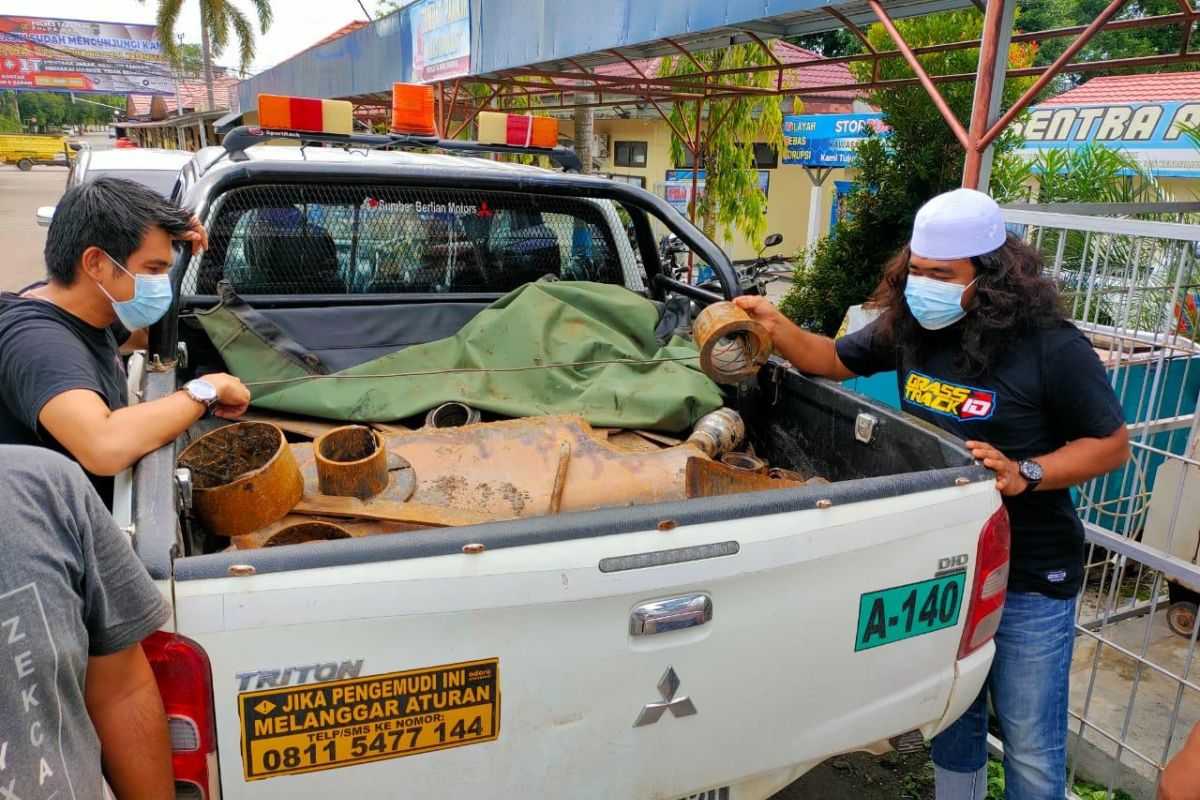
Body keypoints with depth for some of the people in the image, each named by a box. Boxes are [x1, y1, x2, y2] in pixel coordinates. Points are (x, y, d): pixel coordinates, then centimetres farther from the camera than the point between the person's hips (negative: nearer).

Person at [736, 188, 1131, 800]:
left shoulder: (1051, 348, -18)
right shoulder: (909, 329, -3)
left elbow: (1111, 444, -10)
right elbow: (832, 360, 10)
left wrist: (1025, 473, -25)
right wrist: (776, 327, -8)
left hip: (1028, 581, -4)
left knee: (1031, 750, 9)